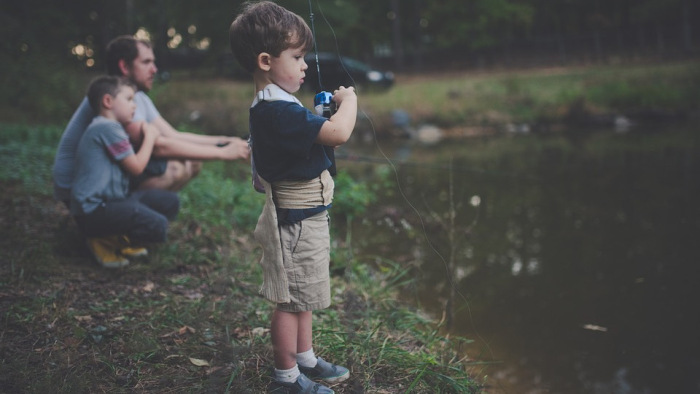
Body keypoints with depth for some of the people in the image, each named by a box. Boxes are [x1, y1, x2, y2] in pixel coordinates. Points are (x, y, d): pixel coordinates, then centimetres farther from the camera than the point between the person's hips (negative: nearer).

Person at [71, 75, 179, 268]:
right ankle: (104, 240, -4)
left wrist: (148, 135, 13)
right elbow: (136, 167, -12)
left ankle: (119, 237, 6)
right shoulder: (108, 128, -14)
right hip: (93, 211, -11)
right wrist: (149, 137, 2)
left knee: (170, 202, 7)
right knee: (157, 226, -27)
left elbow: (132, 164, 20)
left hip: (112, 199, 11)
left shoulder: (109, 128, 20)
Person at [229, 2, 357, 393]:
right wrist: (349, 99, -15)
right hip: (296, 222, -11)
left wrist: (323, 114, 5)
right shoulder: (279, 111, -26)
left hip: (305, 217, 11)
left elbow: (313, 134, 20)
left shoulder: (274, 107, 8)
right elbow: (339, 133, -32)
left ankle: (306, 359, 38)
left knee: (303, 296, 22)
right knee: (291, 301, 4)